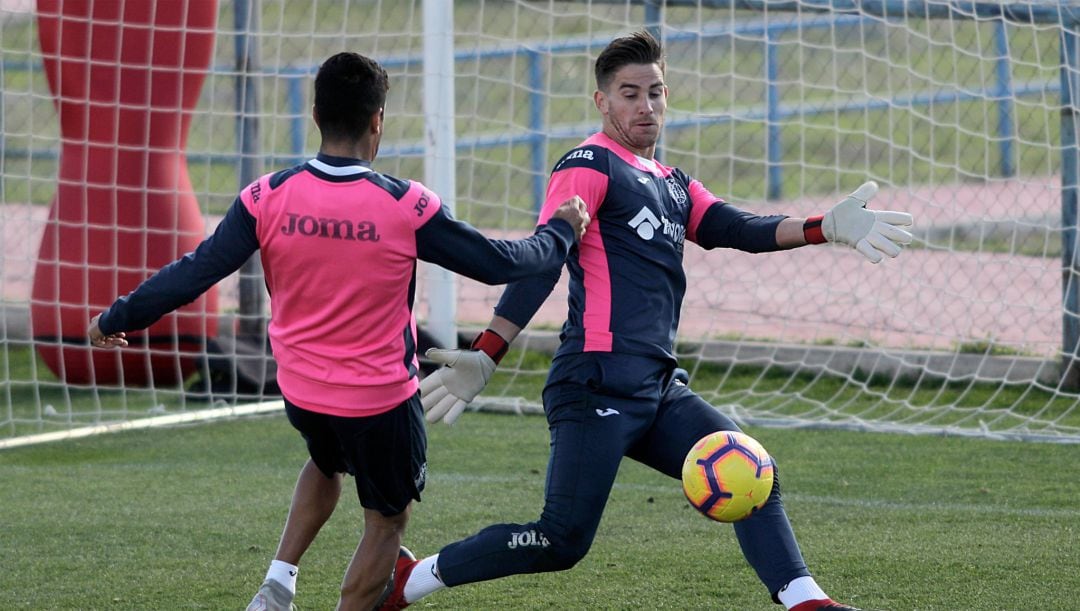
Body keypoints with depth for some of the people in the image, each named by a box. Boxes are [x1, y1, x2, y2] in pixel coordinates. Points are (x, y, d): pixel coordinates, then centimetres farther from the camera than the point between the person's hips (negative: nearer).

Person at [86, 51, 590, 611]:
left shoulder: (269, 198, -13)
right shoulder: (407, 207, -18)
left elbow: (195, 272, -10)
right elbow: (498, 263, -8)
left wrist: (116, 320, 3)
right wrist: (561, 234, 11)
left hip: (300, 391, 4)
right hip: (383, 398, -4)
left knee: (326, 463, 35)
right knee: (387, 522, 17)